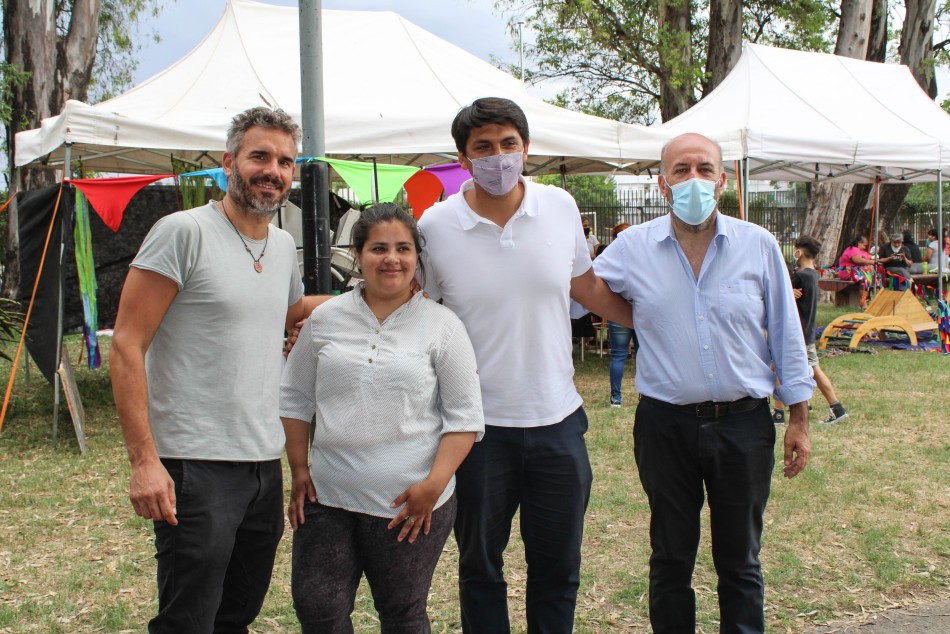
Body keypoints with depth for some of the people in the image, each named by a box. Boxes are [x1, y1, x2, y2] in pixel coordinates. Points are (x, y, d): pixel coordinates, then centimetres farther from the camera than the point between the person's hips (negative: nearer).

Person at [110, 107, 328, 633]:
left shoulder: (284, 245, 11)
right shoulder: (183, 232, -11)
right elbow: (127, 347, -13)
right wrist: (144, 461, -19)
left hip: (266, 464, 7)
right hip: (196, 468, -7)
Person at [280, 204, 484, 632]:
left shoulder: (441, 325, -4)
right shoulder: (325, 319, 4)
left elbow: (464, 417, -4)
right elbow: (295, 399, 12)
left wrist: (434, 484, -13)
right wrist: (299, 470, 6)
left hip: (410, 504, -2)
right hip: (327, 500, 3)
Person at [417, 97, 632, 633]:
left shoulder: (561, 207, -1)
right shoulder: (436, 225, -7)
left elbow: (588, 286, 13)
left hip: (558, 419, 2)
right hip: (479, 426, -1)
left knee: (558, 568, 15)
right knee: (480, 567, 15)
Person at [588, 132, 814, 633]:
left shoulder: (759, 246, -1)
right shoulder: (632, 248, -2)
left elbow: (786, 336, 4)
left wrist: (799, 419, 5)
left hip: (743, 425, 0)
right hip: (665, 426, 0)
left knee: (739, 561, 14)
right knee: (670, 559, 14)